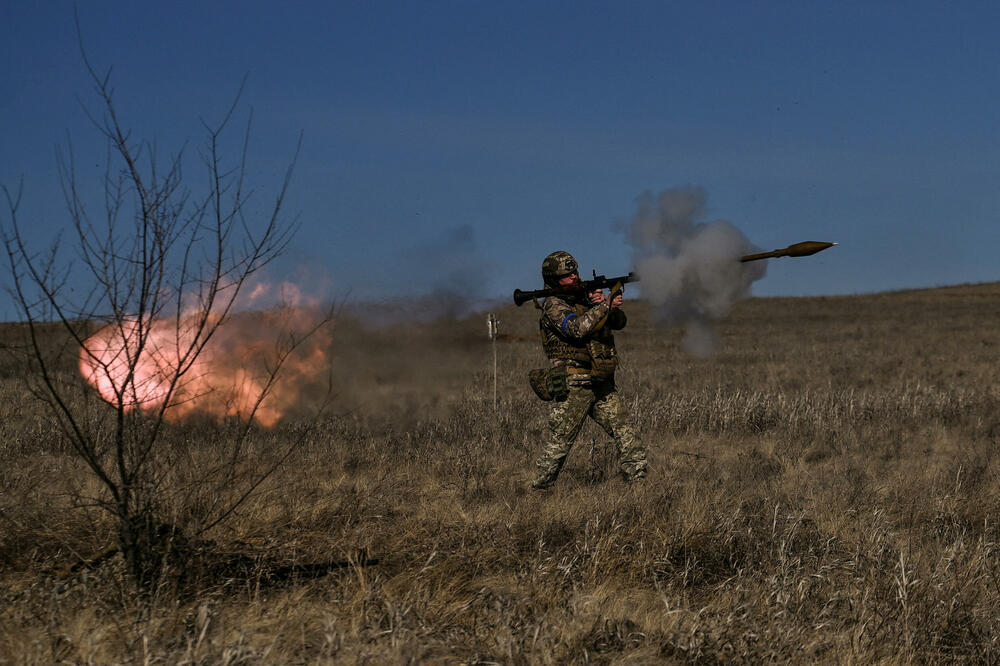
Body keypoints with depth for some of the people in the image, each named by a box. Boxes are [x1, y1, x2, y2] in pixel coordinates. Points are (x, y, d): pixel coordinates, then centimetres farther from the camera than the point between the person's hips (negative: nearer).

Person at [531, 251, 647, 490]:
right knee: (557, 443, -3)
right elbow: (577, 329, -24)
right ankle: (539, 490, 7)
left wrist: (614, 308, -7)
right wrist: (604, 305, -22)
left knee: (625, 434, 3)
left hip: (602, 385, 7)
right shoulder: (554, 305, -7)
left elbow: (619, 323, 14)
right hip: (574, 387, -7)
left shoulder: (586, 297, 15)